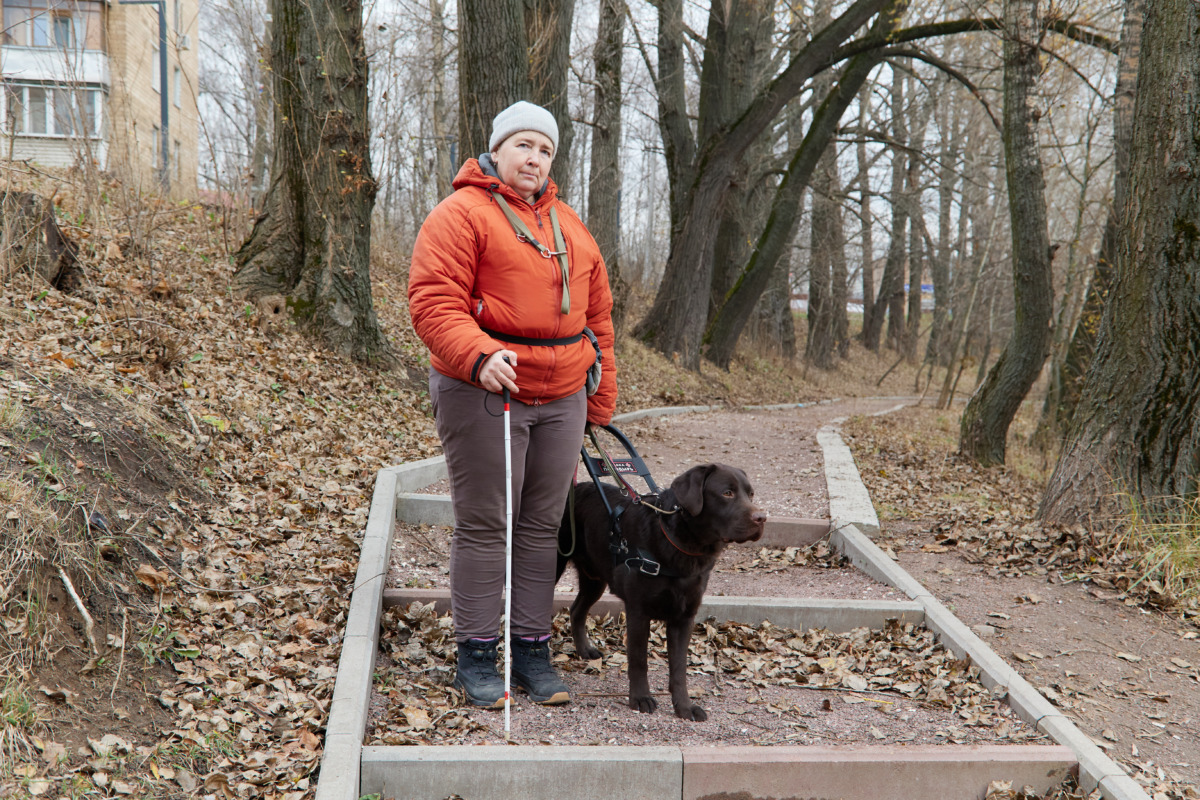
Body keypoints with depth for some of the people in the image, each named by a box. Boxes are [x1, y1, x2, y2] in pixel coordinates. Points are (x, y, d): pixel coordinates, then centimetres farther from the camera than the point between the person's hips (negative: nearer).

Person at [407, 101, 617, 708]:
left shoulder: (569, 226, 18)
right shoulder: (460, 214, -4)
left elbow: (596, 315, 20)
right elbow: (434, 303, -14)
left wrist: (600, 404, 16)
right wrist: (480, 357, -31)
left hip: (561, 396, 6)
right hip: (483, 392, -6)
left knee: (542, 525, 8)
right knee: (484, 524, -1)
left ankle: (532, 648, 18)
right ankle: (476, 655, 10)